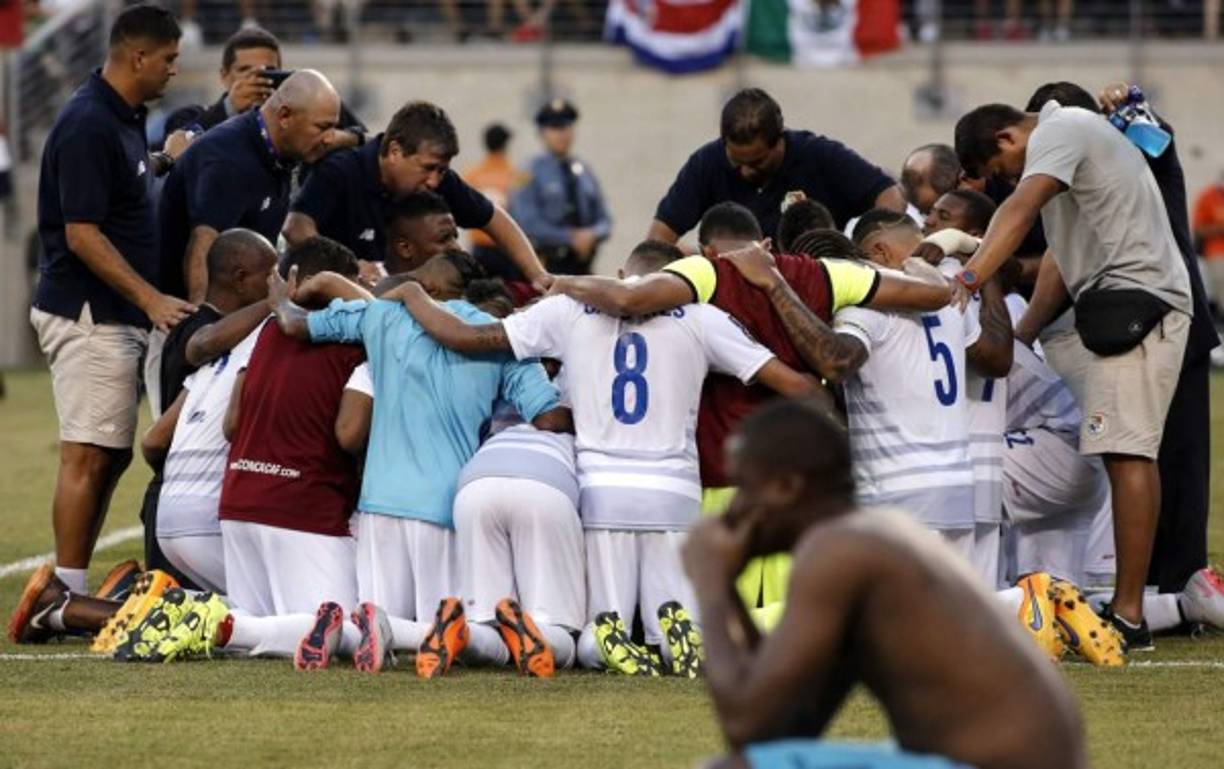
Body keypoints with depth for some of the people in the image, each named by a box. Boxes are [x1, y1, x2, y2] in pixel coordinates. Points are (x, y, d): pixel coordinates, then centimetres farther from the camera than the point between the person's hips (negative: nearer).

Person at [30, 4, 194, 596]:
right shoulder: (88, 126, -17)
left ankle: (73, 593, 15)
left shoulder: (125, 119, 13)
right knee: (88, 455, -8)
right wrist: (152, 299, -24)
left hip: (116, 317, 10)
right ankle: (68, 598, -6)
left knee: (110, 456, 11)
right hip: (89, 316, -10)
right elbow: (81, 235, -21)